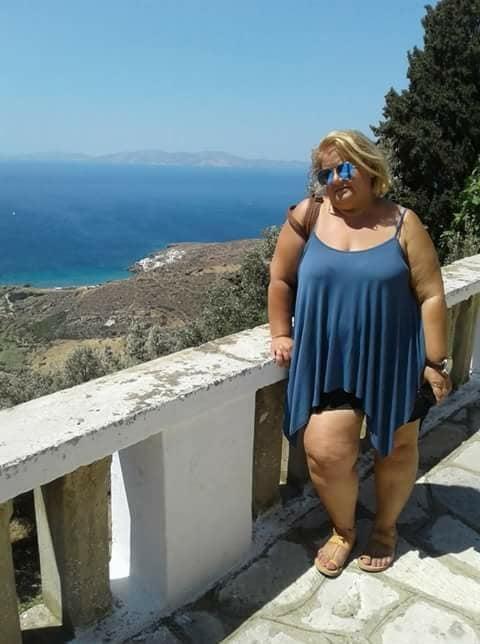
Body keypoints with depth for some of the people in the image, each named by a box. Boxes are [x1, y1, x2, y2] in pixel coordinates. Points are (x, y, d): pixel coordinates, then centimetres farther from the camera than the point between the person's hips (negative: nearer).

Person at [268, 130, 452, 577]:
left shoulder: (402, 223, -6)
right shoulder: (307, 216, -4)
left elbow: (431, 295, -6)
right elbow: (281, 278, 4)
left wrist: (436, 363, -8)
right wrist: (281, 335, 3)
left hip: (394, 361, 0)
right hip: (328, 361, 0)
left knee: (396, 450, 14)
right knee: (326, 453, -7)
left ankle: (385, 528, 43)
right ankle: (342, 529, 26)